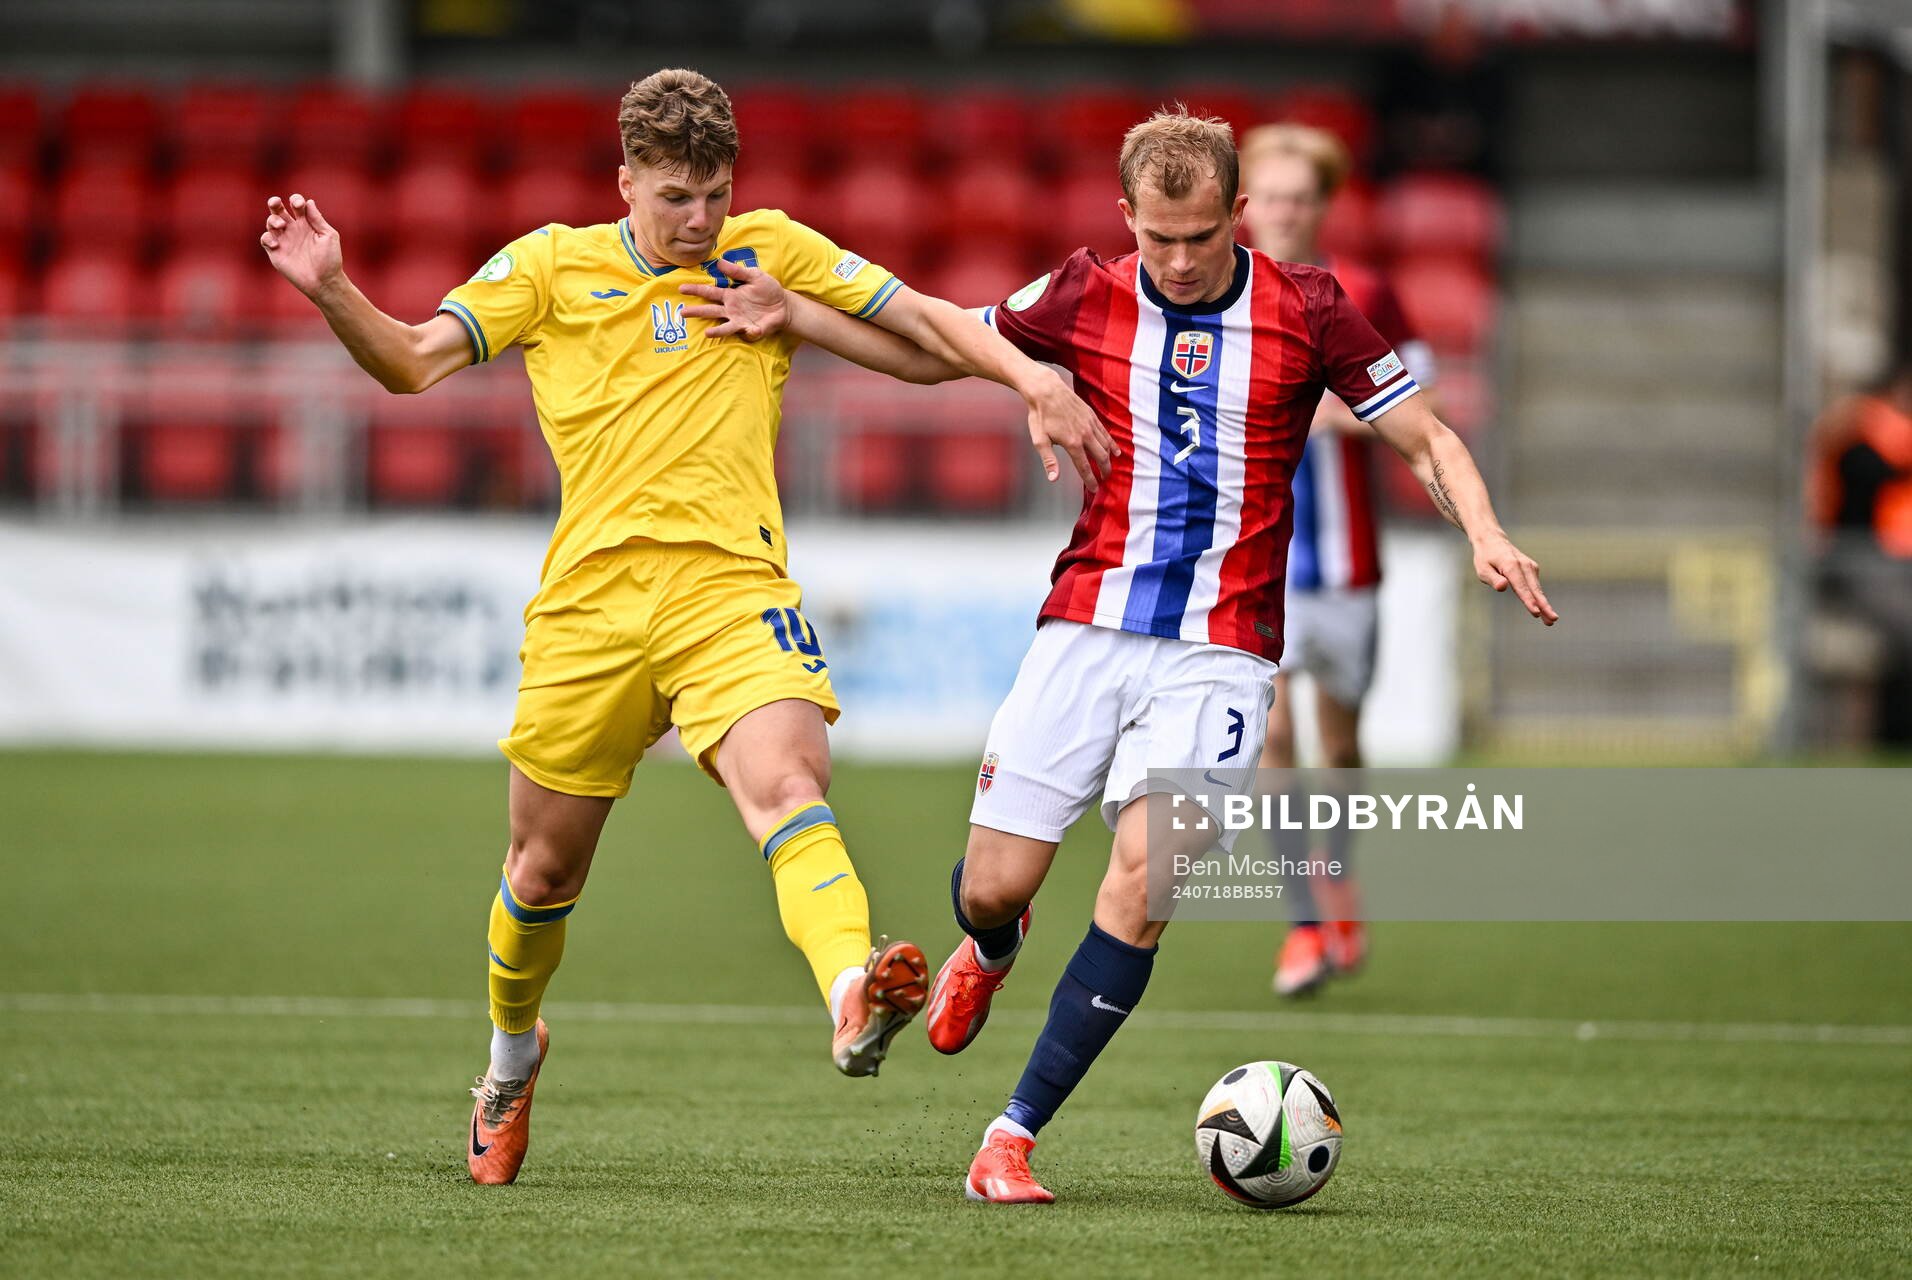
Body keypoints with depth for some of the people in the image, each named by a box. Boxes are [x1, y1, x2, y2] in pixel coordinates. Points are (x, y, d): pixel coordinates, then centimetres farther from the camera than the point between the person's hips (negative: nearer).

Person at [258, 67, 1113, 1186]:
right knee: (545, 871, 10)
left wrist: (1034, 381, -4)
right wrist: (331, 290, -15)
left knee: (792, 788, -28)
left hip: (732, 589, -1)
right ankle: (513, 1054, 39)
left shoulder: (772, 251, 10)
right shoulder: (553, 265, 8)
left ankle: (855, 1001, -52)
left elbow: (922, 319, 11)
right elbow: (412, 362, 4)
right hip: (592, 597, 1)